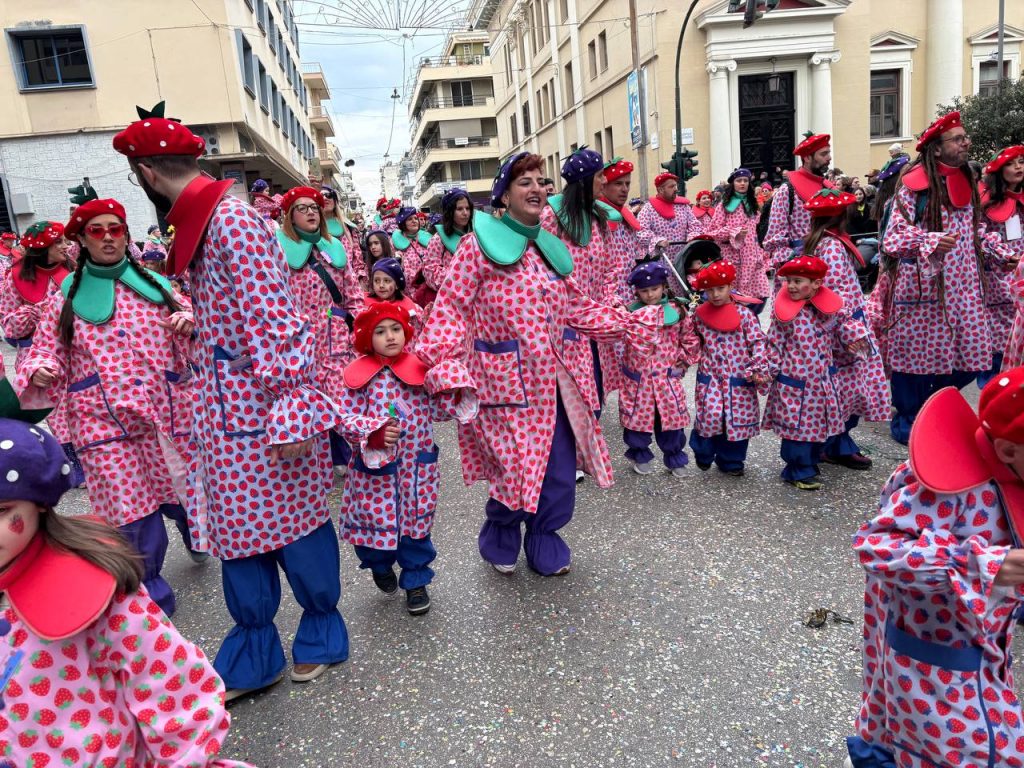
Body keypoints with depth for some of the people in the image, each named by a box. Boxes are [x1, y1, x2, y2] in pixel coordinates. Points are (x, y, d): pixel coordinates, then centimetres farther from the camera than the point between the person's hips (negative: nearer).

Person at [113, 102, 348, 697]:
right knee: (237, 526, 13)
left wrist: (291, 414, -24)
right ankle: (253, 658, 27)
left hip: (262, 406, -9)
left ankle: (321, 632, 29)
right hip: (227, 408, 9)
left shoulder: (233, 220, -17)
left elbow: (276, 323, -23)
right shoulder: (205, 220, 12)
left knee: (293, 521, 7)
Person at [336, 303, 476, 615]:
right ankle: (380, 566, 42)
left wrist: (458, 392, -15)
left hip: (417, 464, 2)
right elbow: (347, 419, -10)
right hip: (375, 465, -1)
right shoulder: (360, 375, -8)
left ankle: (416, 581, 31)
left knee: (416, 522, 12)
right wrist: (375, 432, -26)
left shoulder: (419, 368, -2)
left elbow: (438, 409, 1)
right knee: (376, 519, 10)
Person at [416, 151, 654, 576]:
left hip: (549, 378, 6)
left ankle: (544, 539, 33)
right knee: (515, 467, 0)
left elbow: (575, 306, 20)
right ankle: (500, 536, 32)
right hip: (505, 378, -6)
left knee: (560, 465, 8)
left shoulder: (549, 247, 14)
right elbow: (452, 308, -12)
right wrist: (448, 369, -23)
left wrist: (624, 322, 15)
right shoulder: (481, 244, -7)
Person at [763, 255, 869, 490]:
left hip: (822, 380, 5)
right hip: (794, 381, -4)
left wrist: (855, 336, -3)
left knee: (821, 424, 14)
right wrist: (774, 371, -4)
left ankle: (810, 464, 33)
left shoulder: (830, 307, 0)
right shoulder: (784, 312, -9)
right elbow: (775, 344, -3)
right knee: (797, 425, -1)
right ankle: (799, 472, 14)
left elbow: (843, 322, 16)